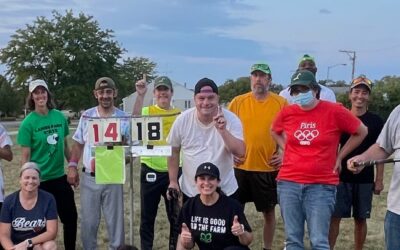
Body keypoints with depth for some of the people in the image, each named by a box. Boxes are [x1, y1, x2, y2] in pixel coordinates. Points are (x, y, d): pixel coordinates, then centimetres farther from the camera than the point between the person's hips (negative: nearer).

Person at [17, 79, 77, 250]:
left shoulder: (60, 117, 0)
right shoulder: (28, 122, -11)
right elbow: (25, 157, -10)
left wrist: (73, 168, 6)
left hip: (60, 177, 4)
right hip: (40, 180, -4)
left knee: (71, 218, 11)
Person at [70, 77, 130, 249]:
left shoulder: (124, 118, -3)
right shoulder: (86, 116, 3)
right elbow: (78, 144, 10)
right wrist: (72, 166, 0)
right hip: (89, 178, 2)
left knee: (115, 220, 8)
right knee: (88, 221, 11)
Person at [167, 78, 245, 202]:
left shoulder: (231, 119, -12)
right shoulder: (182, 120, -9)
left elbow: (240, 152, -21)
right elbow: (174, 151, 3)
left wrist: (222, 130, -33)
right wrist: (173, 181, 2)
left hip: (225, 192, -1)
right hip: (189, 191, 1)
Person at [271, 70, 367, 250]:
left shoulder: (334, 111, -5)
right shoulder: (287, 112, 3)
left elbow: (361, 132, 7)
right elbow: (275, 131, 25)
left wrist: (339, 157, 5)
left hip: (322, 186, -3)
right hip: (288, 183, 3)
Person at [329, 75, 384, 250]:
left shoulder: (375, 121, -1)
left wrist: (379, 179, -2)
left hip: (365, 179, 0)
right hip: (342, 177, 0)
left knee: (360, 219, 9)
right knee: (334, 216, 0)